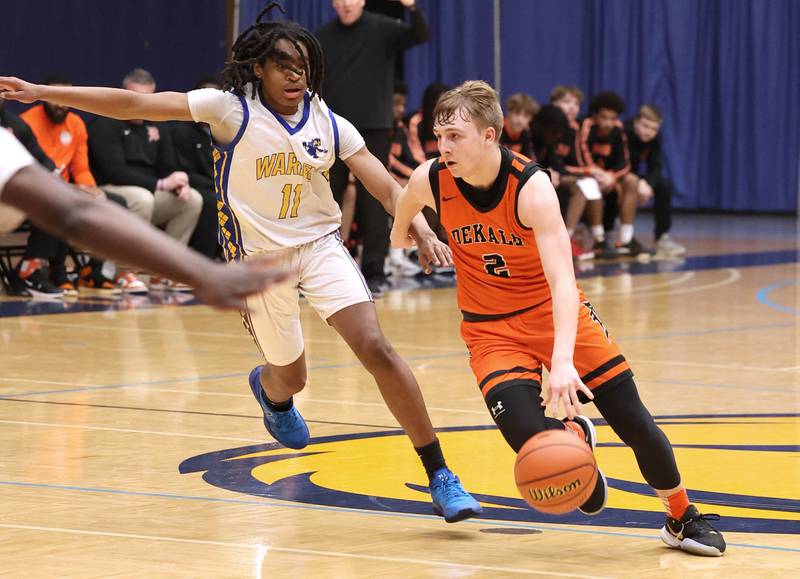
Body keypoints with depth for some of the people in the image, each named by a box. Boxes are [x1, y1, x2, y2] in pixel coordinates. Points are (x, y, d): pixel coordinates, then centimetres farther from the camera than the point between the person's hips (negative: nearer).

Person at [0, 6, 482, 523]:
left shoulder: (330, 125, -2)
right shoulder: (231, 110, -9)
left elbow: (388, 188, -5)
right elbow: (132, 104, -11)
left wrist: (422, 231, -24)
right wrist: (42, 92, -14)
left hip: (320, 244, 1)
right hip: (259, 257, -1)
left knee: (376, 349, -19)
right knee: (290, 379, 12)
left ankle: (439, 475, -12)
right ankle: (270, 389, 56)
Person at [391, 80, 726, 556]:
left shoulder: (531, 186, -27)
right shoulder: (431, 181, -17)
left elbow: (563, 281, -35)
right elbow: (404, 208, 11)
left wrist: (562, 361, -48)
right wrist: (401, 232, 34)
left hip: (554, 311, -2)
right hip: (491, 328, 2)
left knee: (633, 421, -4)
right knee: (532, 442, -21)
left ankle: (682, 518, 20)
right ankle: (574, 436, 16)